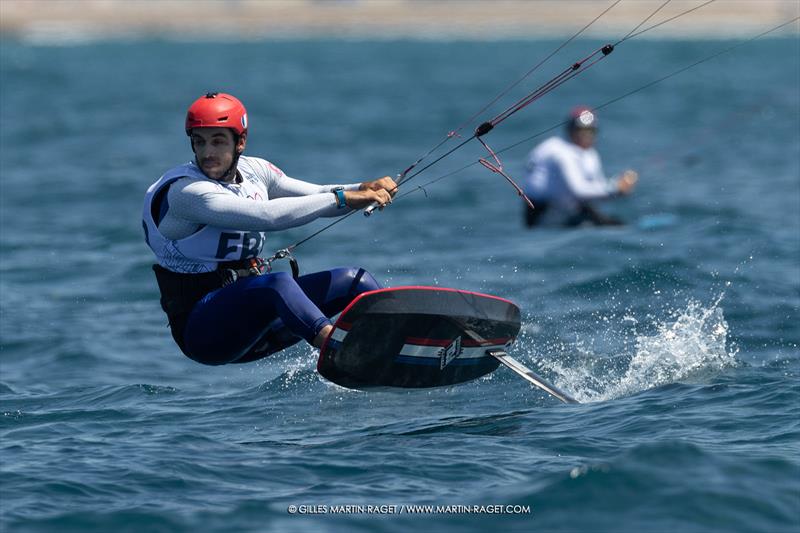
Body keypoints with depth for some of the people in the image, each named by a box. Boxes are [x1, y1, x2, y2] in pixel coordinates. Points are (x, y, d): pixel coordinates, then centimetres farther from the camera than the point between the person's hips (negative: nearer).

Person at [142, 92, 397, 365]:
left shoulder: (253, 171, 6)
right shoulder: (186, 191, -18)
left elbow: (319, 199, 6)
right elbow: (267, 215, -29)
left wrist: (364, 190, -15)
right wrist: (342, 198, -26)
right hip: (203, 330, -8)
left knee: (355, 280, 2)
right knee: (279, 283, -36)